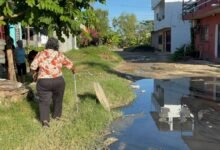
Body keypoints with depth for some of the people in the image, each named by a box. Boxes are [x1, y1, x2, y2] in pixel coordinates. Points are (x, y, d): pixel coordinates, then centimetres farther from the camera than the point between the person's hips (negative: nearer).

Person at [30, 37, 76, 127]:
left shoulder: (40, 54, 0)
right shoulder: (59, 55, 3)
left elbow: (33, 67, -4)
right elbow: (70, 64, 13)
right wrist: (73, 70, 33)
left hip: (43, 82, -1)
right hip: (58, 81, 1)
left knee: (44, 101, 4)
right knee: (57, 99, 20)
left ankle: (45, 120, -10)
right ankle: (56, 115, 34)